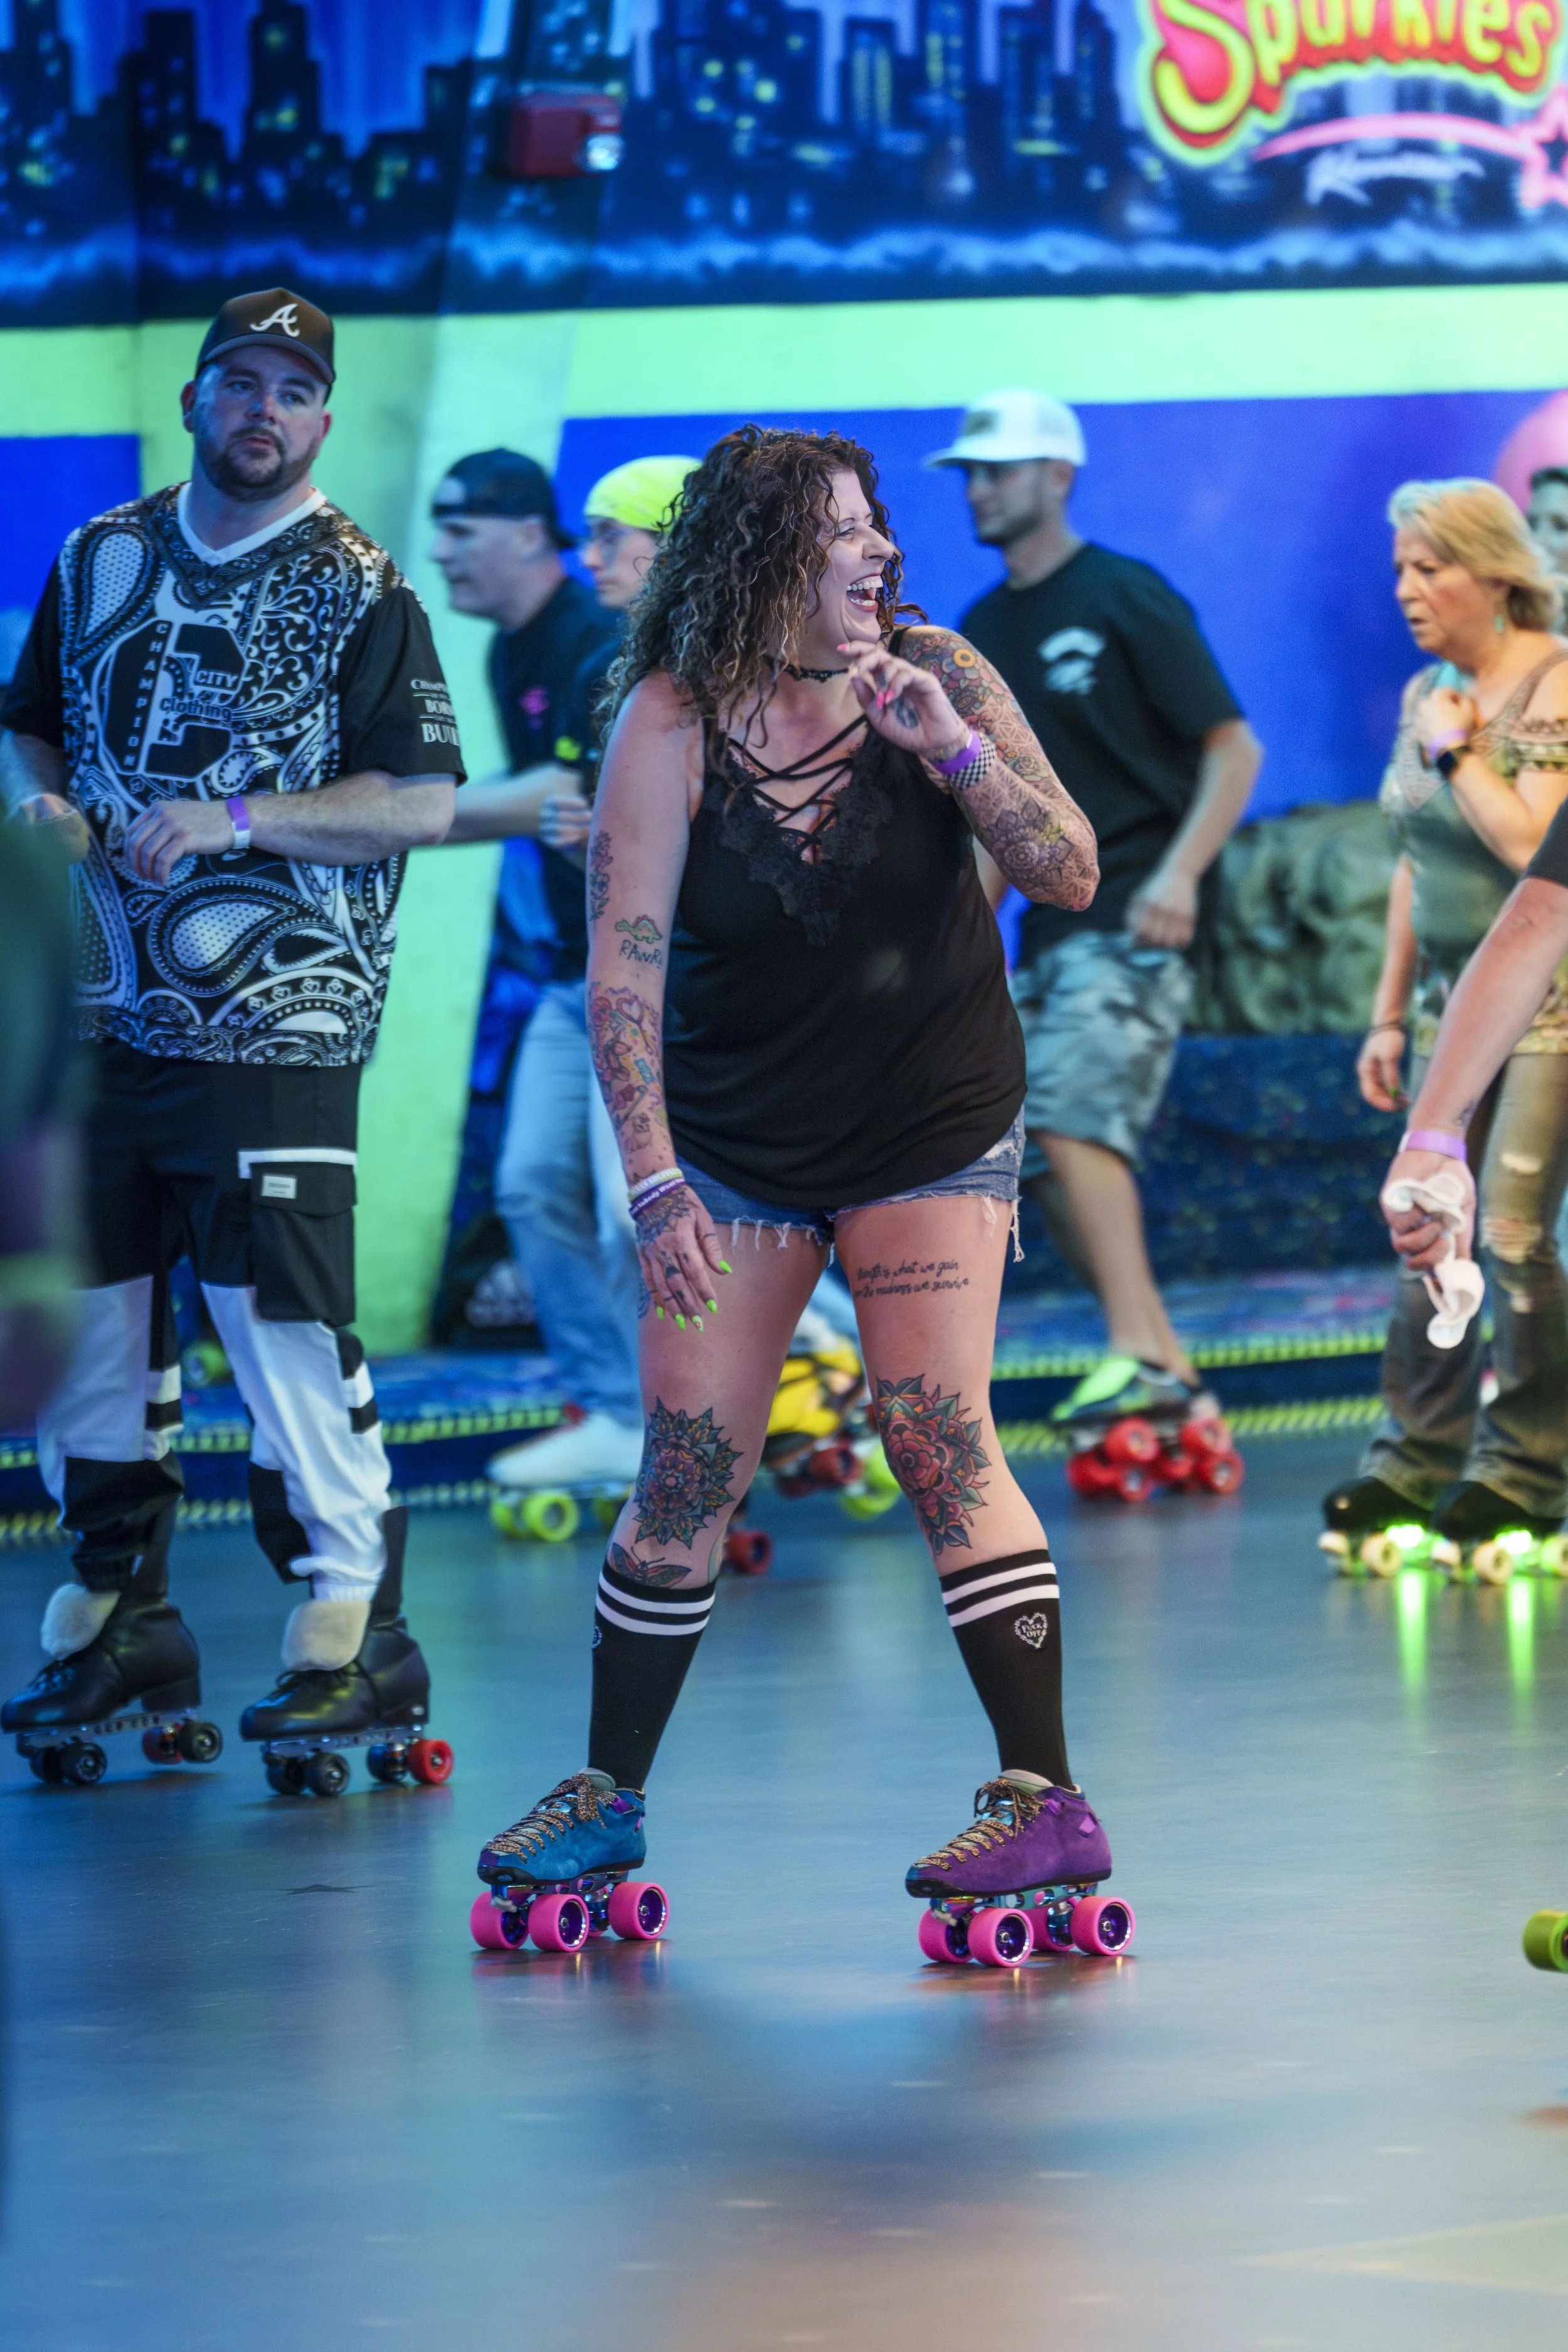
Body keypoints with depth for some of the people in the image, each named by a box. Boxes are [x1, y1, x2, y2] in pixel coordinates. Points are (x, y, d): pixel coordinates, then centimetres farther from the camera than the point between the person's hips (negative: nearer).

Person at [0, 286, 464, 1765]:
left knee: (280, 1317, -10)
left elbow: (420, 804, -9)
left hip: (274, 1029, -5)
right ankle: (120, 1620, 20)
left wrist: (238, 817, -18)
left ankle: (355, 1631, -1)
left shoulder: (354, 591, -3)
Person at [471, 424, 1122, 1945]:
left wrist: (957, 750, -25)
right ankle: (609, 1795, 16)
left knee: (937, 1435, -13)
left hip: (932, 1133, -1)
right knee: (688, 1464, 2)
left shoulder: (935, 678, -8)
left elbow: (1071, 877, -10)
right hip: (736, 1144, 1)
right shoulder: (671, 723, -11)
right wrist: (653, 1183, -15)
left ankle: (1046, 1800, -12)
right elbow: (623, 964, -11)